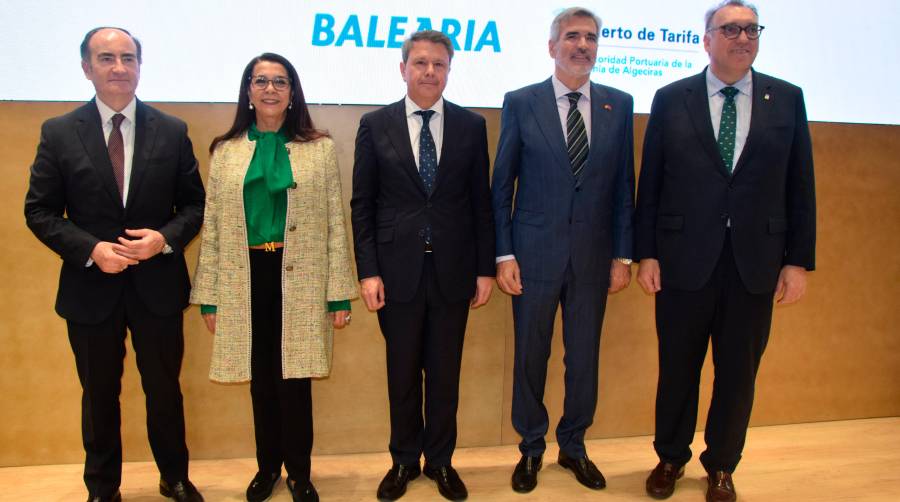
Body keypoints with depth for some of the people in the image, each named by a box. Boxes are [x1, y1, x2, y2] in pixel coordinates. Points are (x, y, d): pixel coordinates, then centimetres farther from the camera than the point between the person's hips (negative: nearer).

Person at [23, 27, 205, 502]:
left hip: (157, 285, 1)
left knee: (164, 389, 14)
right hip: (90, 287, 0)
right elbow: (40, 211, -2)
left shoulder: (172, 131, 0)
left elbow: (195, 204, 2)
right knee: (99, 395, 15)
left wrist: (166, 238, -16)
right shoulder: (58, 132, -2)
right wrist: (90, 249, -17)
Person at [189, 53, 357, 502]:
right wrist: (208, 297, 3)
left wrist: (339, 294, -5)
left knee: (294, 379, 4)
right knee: (261, 380, 13)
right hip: (246, 280, 2)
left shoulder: (320, 148, 2)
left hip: (300, 281, -2)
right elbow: (212, 227, 7)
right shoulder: (225, 151, 6)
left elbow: (335, 224, 0)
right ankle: (267, 466, 33)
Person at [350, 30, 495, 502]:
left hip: (452, 270, 1)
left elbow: (481, 202, 4)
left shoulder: (471, 125, 3)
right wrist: (368, 271, -6)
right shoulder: (375, 125, 1)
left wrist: (485, 268, 1)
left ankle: (441, 460, 30)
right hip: (398, 270, 0)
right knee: (403, 373, 12)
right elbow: (362, 205, 0)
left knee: (445, 373, 11)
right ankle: (404, 460, 31)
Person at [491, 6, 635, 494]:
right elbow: (502, 185, -1)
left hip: (593, 256, 2)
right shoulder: (521, 103, -1)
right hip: (534, 253, -2)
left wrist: (623, 254, 2)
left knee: (584, 358, 12)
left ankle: (573, 446, 33)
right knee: (530, 357, 10)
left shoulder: (619, 105, 5)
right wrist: (504, 254, -6)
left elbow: (624, 184, 5)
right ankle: (531, 449, 30)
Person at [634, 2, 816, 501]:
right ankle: (670, 458, 32)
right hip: (684, 259, -1)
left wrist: (798, 260, 0)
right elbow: (649, 182, 0)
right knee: (677, 368, 11)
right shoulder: (671, 99, 1)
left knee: (737, 373, 12)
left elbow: (800, 185, 4)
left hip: (755, 263, 2)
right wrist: (646, 253, -4)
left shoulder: (787, 99, 5)